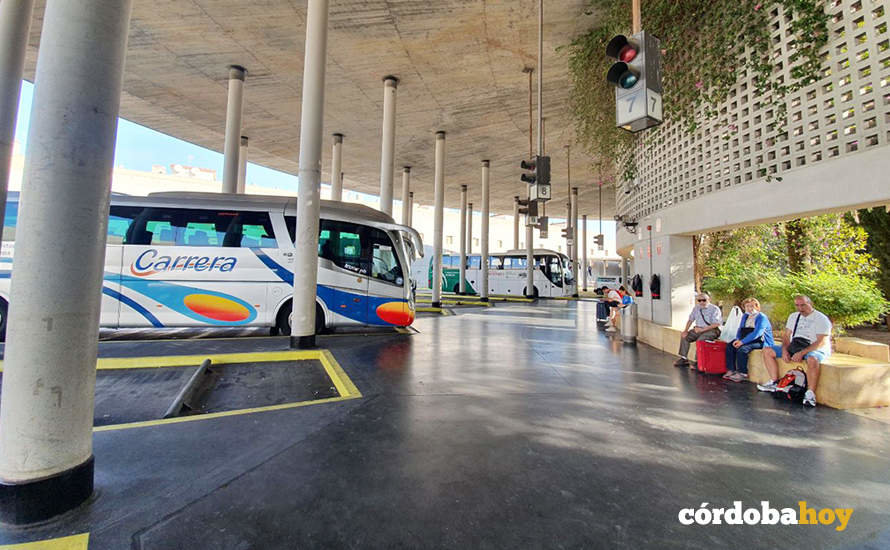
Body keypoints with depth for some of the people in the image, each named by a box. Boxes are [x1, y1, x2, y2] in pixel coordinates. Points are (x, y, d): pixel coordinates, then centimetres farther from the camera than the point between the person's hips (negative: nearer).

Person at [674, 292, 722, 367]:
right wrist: (685, 330, 3)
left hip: (711, 330, -7)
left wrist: (702, 329, -22)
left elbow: (716, 324, -17)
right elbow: (690, 320, 16)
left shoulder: (714, 309, -8)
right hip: (698, 329, 7)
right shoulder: (696, 308, 12)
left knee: (700, 340, -32)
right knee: (685, 336, -6)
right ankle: (683, 358, -1)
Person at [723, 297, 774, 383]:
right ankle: (731, 370, -12)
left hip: (760, 341, -8)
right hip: (747, 340, 8)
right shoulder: (745, 316, 15)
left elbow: (756, 334, -22)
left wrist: (742, 341, -27)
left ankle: (743, 374, -21)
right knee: (730, 346, -13)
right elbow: (740, 330, 17)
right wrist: (738, 340, -4)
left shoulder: (762, 317, -10)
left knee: (742, 349, -32)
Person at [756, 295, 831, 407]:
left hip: (815, 349, -7)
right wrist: (784, 350, -8)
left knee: (812, 359, -40)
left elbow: (821, 342, -17)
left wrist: (802, 353, -27)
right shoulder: (793, 316, 13)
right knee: (767, 351, -7)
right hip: (794, 346, 7)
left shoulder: (821, 318, -7)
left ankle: (810, 394, -33)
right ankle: (774, 382, -8)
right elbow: (786, 336, 11)